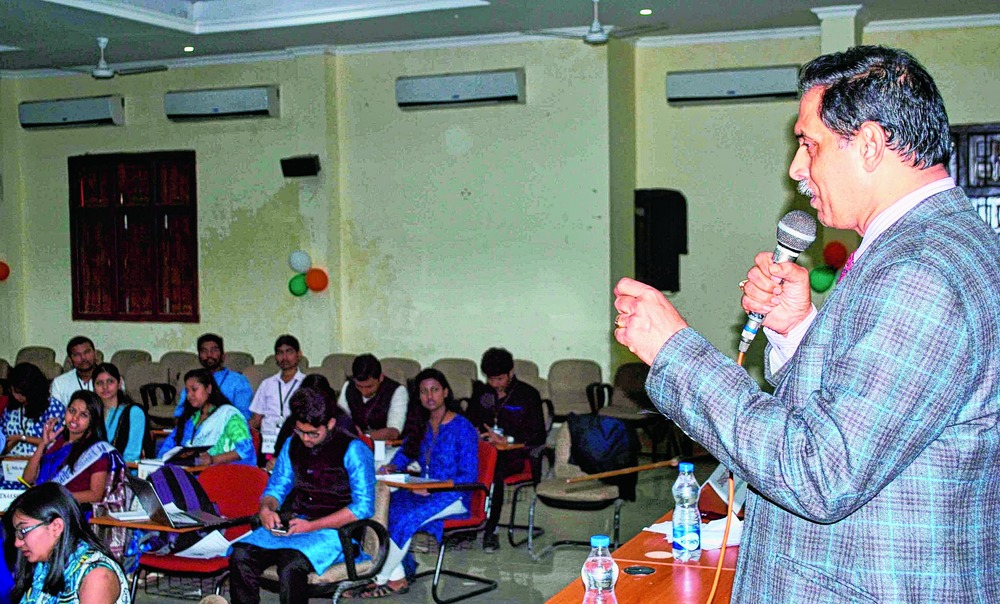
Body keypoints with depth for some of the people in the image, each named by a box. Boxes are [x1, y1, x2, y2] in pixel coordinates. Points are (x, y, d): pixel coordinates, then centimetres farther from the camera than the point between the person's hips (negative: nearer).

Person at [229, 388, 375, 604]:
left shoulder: (353, 450, -4)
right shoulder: (292, 445, 16)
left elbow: (363, 507, -10)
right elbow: (276, 487, 24)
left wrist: (312, 526, -16)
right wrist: (266, 509, -2)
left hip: (333, 531, -6)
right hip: (290, 526, 6)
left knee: (291, 563, -35)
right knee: (241, 555, -21)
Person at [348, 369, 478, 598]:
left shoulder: (463, 428, -8)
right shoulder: (421, 426, 12)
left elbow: (469, 476, -12)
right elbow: (405, 452, 23)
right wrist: (391, 467, -1)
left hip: (453, 496, -6)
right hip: (423, 492, 6)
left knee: (406, 518, -30)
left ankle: (380, 579, -17)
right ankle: (396, 579, -20)